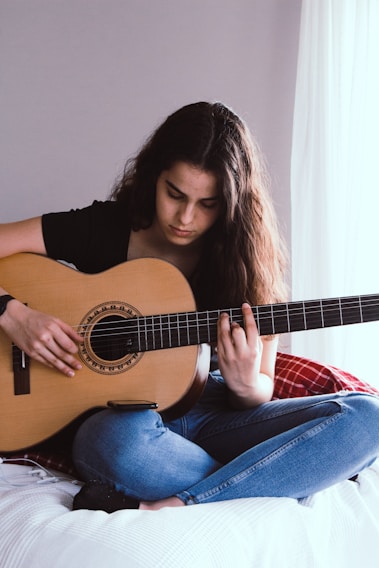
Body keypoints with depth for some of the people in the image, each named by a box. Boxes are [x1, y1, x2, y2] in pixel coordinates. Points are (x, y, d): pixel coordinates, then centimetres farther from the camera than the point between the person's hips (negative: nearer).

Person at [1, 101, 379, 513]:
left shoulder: (249, 258, -2)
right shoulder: (104, 229, -5)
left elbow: (262, 389, 2)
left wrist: (245, 385, -21)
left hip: (212, 415, 4)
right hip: (119, 415, -3)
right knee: (123, 442, -43)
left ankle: (164, 508, -30)